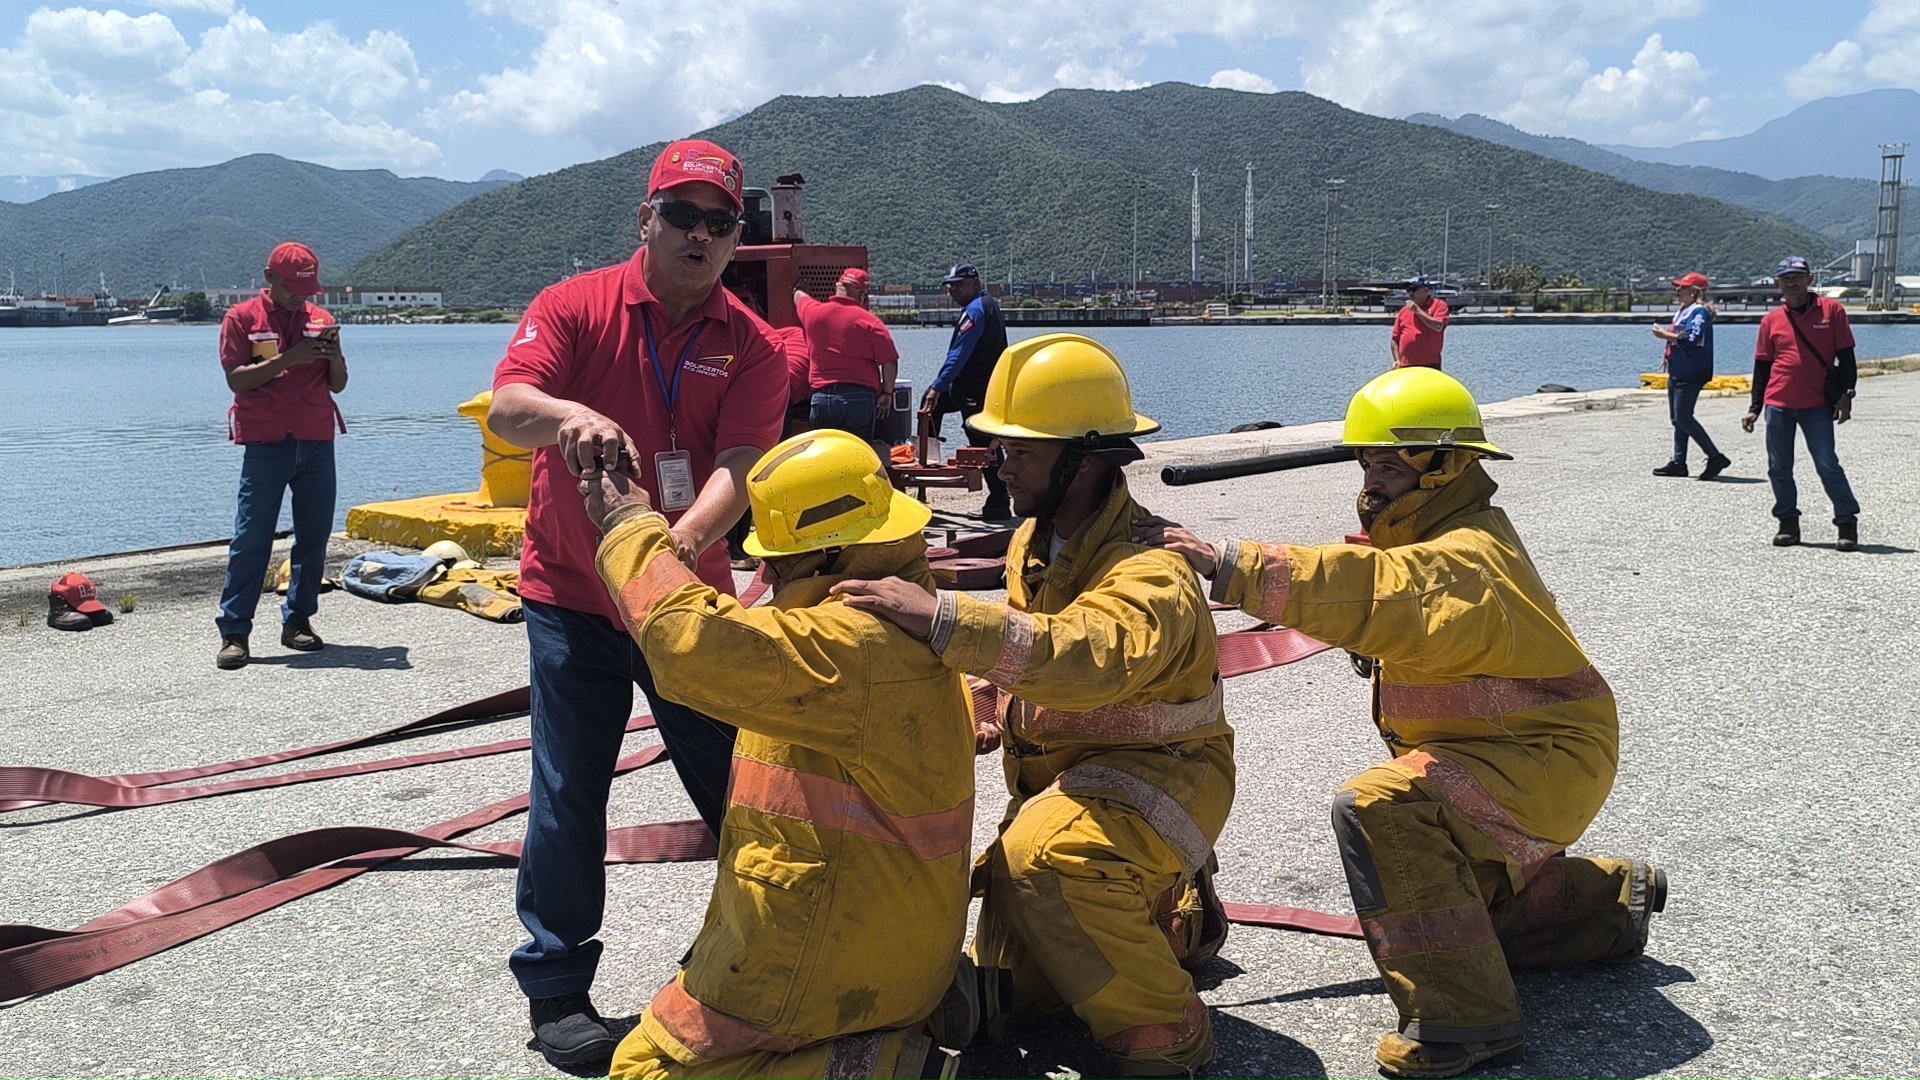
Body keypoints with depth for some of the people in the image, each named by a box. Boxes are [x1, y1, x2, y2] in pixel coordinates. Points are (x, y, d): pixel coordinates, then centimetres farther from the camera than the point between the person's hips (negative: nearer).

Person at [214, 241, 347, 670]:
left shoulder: (321, 319, 13)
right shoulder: (242, 318, 2)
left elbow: (338, 384, 12)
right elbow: (236, 379, -8)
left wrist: (334, 355, -9)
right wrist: (288, 359, -18)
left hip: (317, 442, 4)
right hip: (265, 444, -4)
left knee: (315, 535, 5)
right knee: (251, 538, -5)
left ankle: (298, 621, 16)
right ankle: (234, 631, -2)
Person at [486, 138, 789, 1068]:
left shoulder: (750, 346, -1)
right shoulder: (574, 305, -4)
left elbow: (740, 465, -14)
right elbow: (505, 408, -19)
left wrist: (685, 538, -34)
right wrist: (569, 414, -42)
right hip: (572, 597, -1)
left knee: (737, 783, 7)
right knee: (569, 795, 1)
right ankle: (556, 987, 16)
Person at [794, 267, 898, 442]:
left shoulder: (814, 312, 10)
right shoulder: (868, 321, -4)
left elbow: (799, 296, 34)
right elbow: (889, 361, -8)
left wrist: (798, 291, 59)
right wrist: (887, 393, 7)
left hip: (820, 399, 4)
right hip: (858, 399, -3)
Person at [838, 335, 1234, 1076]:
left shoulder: (1150, 574, -26)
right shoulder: (1035, 543, 3)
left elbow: (1087, 656, -48)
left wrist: (939, 618, -55)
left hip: (1159, 773, -8)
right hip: (1060, 773, 9)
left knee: (1047, 850, -39)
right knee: (1008, 993, 8)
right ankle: (1171, 919, 31)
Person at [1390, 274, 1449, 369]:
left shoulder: (1438, 305, 2)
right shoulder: (1404, 311, 16)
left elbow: (1438, 326, -16)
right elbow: (1395, 339, 17)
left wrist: (1417, 310, -12)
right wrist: (1397, 360, 5)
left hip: (1430, 365, -4)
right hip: (1405, 367, 4)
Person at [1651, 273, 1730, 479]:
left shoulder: (1699, 312, -13)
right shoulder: (1682, 312, 18)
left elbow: (1691, 339, -25)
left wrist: (1665, 335, -17)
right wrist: (1669, 356, 15)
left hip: (1691, 374, -11)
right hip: (1677, 372, 11)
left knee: (1683, 418, -13)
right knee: (1676, 418, 11)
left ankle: (1715, 457, -10)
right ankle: (1678, 462, 15)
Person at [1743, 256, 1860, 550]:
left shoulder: (1831, 310, 3)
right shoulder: (1771, 321, 8)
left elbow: (1846, 357, 4)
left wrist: (1845, 395, -4)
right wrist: (1754, 408, 10)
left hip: (1817, 405, -2)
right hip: (1778, 404, 3)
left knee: (1828, 466, -6)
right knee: (1779, 468, 4)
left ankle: (1848, 523, 3)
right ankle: (1788, 523, 16)